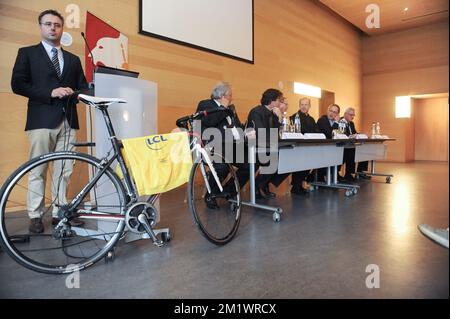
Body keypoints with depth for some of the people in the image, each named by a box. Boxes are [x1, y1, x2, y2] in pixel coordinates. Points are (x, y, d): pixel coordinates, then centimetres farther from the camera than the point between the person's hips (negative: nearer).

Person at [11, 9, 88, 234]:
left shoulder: (73, 59, 21)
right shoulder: (27, 53, 10)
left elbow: (82, 88, 15)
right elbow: (18, 84, -1)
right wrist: (50, 92, -11)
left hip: (68, 120, 3)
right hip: (42, 119, -3)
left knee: (64, 171, 4)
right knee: (37, 171, 1)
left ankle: (59, 212, 13)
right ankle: (35, 216, 10)